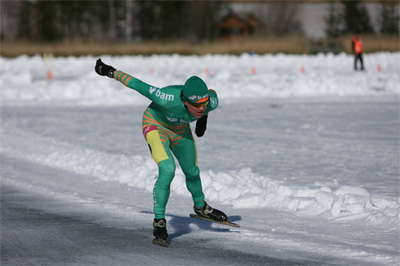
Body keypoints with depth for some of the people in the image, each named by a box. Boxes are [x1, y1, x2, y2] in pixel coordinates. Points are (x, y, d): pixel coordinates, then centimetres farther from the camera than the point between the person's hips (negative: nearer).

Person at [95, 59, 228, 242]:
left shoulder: (211, 102, -30)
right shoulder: (169, 99, -43)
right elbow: (139, 86, -32)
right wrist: (111, 72, -21)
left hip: (180, 129, 5)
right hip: (156, 125, -5)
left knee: (192, 172, 19)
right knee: (167, 169, -26)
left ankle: (200, 207, 48)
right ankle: (159, 220, -11)